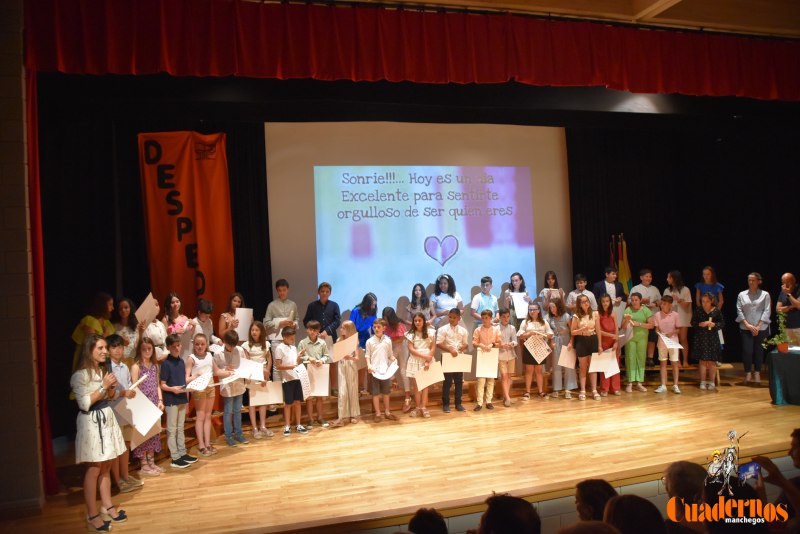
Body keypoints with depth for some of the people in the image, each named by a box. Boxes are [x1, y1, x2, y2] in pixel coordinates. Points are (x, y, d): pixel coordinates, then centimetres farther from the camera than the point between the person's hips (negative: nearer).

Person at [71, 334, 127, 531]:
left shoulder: (103, 370, 10)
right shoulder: (81, 375, -14)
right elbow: (84, 404, -20)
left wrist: (112, 387, -3)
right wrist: (103, 386, -20)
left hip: (107, 419, 7)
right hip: (91, 423, -7)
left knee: (106, 467, 13)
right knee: (93, 469, -2)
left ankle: (107, 506, 24)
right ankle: (92, 514, 8)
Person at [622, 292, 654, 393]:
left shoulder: (646, 310, 1)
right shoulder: (628, 310, 0)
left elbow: (651, 325, -5)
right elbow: (623, 326, 0)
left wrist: (638, 324, -14)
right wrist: (627, 320, -19)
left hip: (642, 338, 1)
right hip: (630, 338, -1)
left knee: (641, 359, 3)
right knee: (630, 359, -2)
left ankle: (639, 382, 9)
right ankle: (630, 383, 0)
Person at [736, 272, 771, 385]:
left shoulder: (765, 295, 4)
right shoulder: (742, 295, 8)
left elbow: (767, 311, -3)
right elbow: (739, 311, 2)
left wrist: (758, 326, -10)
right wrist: (747, 325, -9)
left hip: (761, 328, 0)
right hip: (745, 328, 1)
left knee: (759, 351, 5)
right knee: (747, 351, -5)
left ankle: (757, 373, 15)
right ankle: (748, 373, 6)